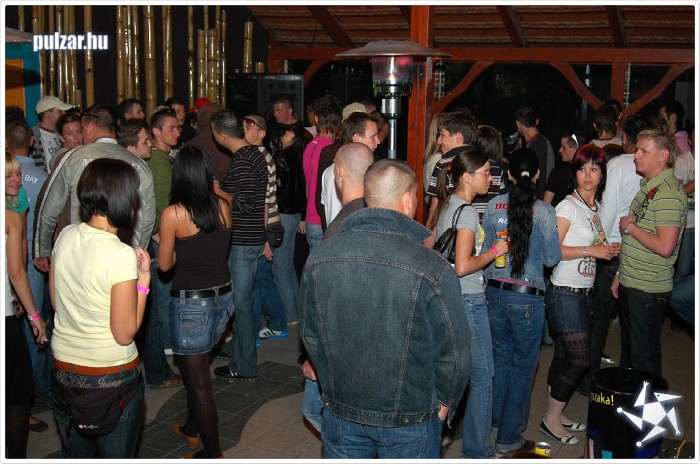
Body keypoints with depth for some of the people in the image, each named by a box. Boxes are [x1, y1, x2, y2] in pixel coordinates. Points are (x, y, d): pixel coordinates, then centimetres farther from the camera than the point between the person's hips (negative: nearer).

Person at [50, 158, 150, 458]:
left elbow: (56, 302, 8)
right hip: (112, 377, -6)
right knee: (115, 456, 14)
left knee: (76, 456, 22)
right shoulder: (122, 256, -23)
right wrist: (144, 278, -12)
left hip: (63, 370, 6)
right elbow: (125, 334, -18)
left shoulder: (65, 236, -5)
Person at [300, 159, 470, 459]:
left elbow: (311, 336, 2)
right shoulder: (433, 270, -22)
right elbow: (454, 353, -14)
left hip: (341, 413, 3)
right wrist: (444, 406, 4)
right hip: (409, 423, -3)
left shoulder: (319, 258, -9)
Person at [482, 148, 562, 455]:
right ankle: (509, 437, 15)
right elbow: (552, 258, -8)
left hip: (495, 291, 4)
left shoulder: (494, 206, -3)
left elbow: (485, 249, 5)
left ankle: (498, 416, 37)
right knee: (524, 365, 9)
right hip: (527, 297, -4)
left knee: (501, 357, 21)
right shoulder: (544, 212, -13)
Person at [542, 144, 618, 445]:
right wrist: (591, 250, -19)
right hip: (565, 293, -7)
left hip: (584, 292, 7)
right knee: (580, 359, -6)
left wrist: (608, 250, 1)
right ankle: (551, 421, 7)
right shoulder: (568, 206, -13)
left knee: (564, 357, 12)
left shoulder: (596, 207, 12)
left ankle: (556, 415, 22)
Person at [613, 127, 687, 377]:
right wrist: (621, 275, 18)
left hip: (648, 290, -10)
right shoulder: (648, 185, 11)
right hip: (630, 285, 10)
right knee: (628, 350, 20)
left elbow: (665, 247, -28)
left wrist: (630, 226, -16)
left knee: (643, 357, 1)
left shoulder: (668, 193, -20)